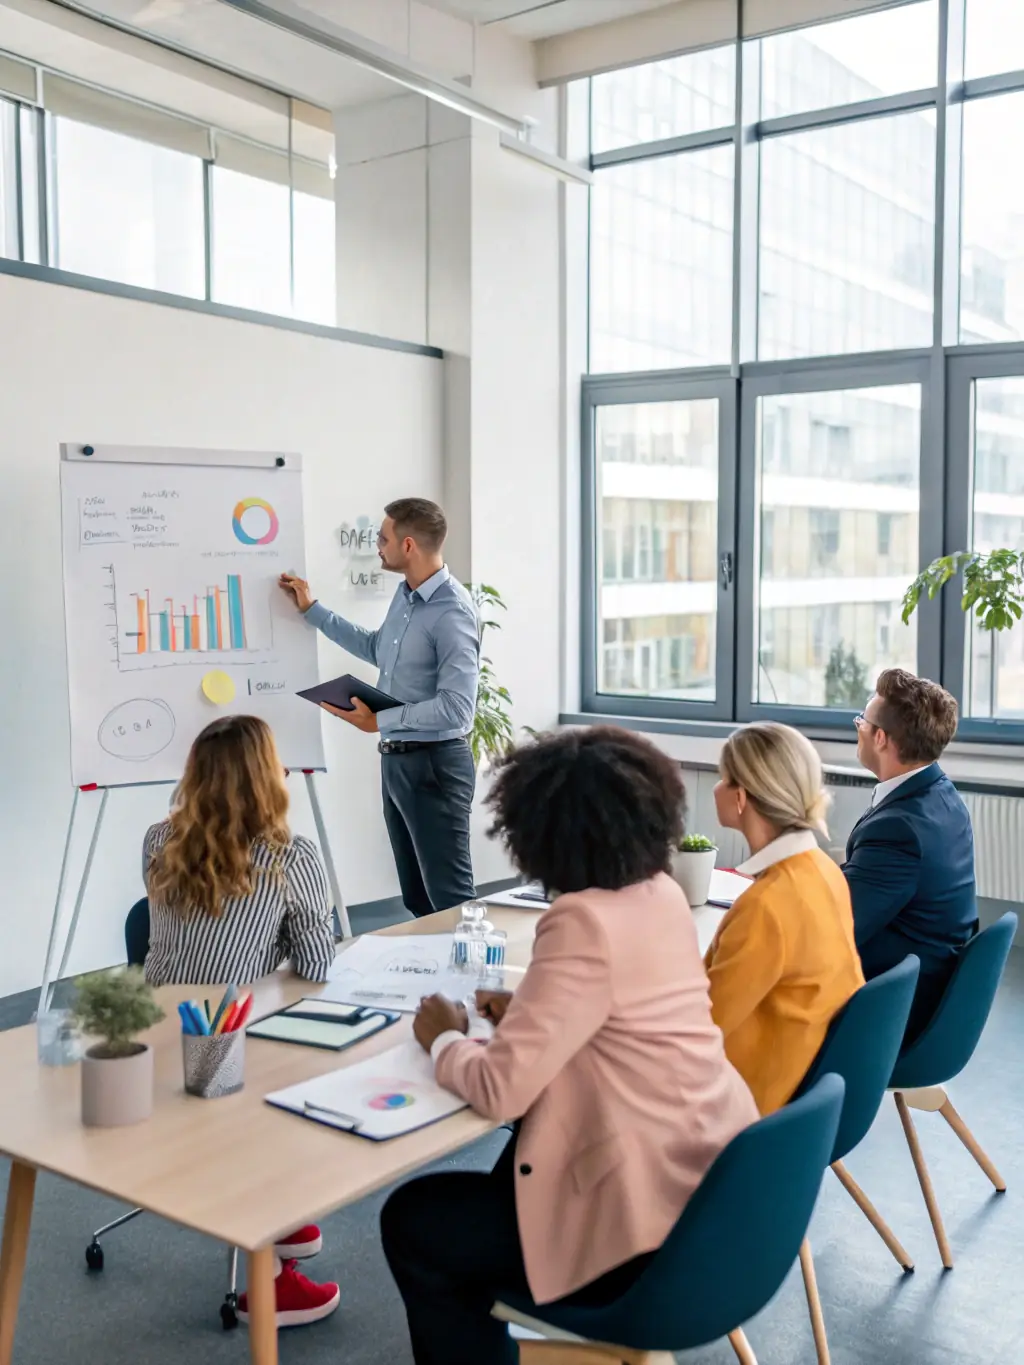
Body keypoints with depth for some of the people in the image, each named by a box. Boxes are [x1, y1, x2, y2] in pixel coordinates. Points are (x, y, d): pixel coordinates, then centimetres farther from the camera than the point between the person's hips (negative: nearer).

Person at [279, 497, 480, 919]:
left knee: (450, 896, -4)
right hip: (396, 759, 10)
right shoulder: (405, 594, 9)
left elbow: (455, 708, -26)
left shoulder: (452, 613, -21)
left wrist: (381, 720, -20)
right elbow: (377, 650, 27)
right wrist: (313, 610, 25)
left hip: (434, 764, -10)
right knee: (415, 894, 16)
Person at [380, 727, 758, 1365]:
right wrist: (527, 1007, 8)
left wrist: (443, 1038, -5)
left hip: (653, 1219, -9)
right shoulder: (664, 893, 1)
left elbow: (500, 1090, -23)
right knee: (522, 1147, 32)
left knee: (410, 1223, 8)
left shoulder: (585, 924, -24)